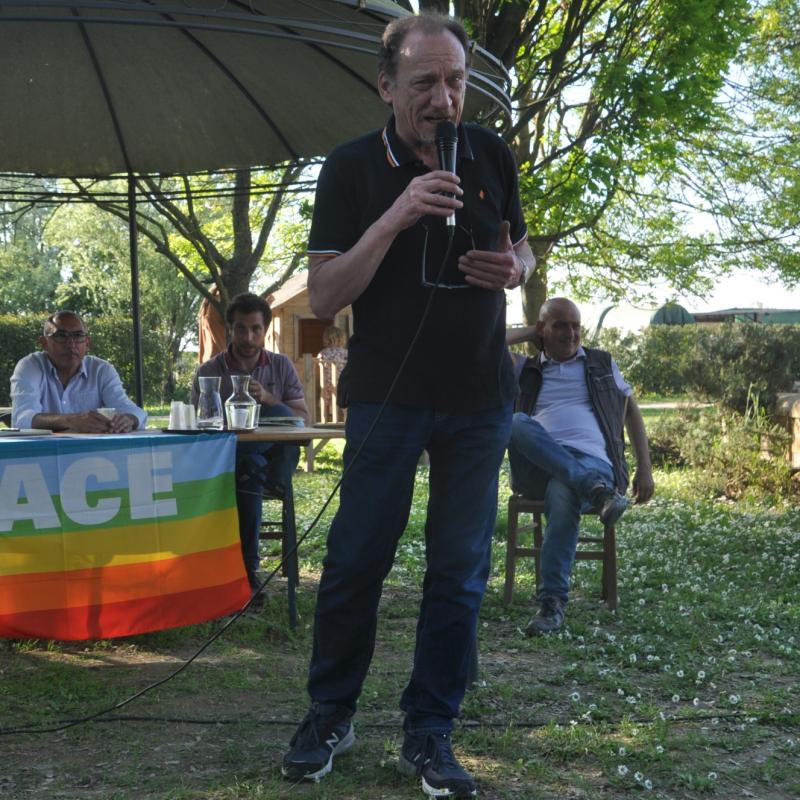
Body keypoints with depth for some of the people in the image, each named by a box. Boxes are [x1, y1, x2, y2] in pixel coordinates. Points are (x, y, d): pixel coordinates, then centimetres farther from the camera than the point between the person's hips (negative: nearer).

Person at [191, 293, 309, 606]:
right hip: (223, 463, -1)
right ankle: (248, 574, -34)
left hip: (274, 459, 1)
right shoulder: (208, 372, 7)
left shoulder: (281, 366, 11)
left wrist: (268, 399, -14)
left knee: (282, 415, -29)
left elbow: (303, 420, 4)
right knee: (249, 479, -38)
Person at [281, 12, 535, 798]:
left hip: (479, 398, 3)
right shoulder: (351, 168, -7)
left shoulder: (491, 154, 2)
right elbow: (322, 298, -13)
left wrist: (514, 268, -9)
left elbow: (520, 246, 16)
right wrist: (396, 217, -25)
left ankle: (428, 733, 15)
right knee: (355, 560, 1)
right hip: (387, 394, -2)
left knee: (459, 571, 4)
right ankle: (330, 715, 20)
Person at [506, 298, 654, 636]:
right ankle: (597, 490, -41)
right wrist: (528, 333, 20)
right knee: (516, 423, -33)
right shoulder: (526, 370, 22)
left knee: (562, 493, -40)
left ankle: (553, 603, -38)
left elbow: (631, 411, 25)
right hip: (537, 469, 1)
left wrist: (645, 468, 15)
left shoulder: (602, 364, 24)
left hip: (592, 462, -1)